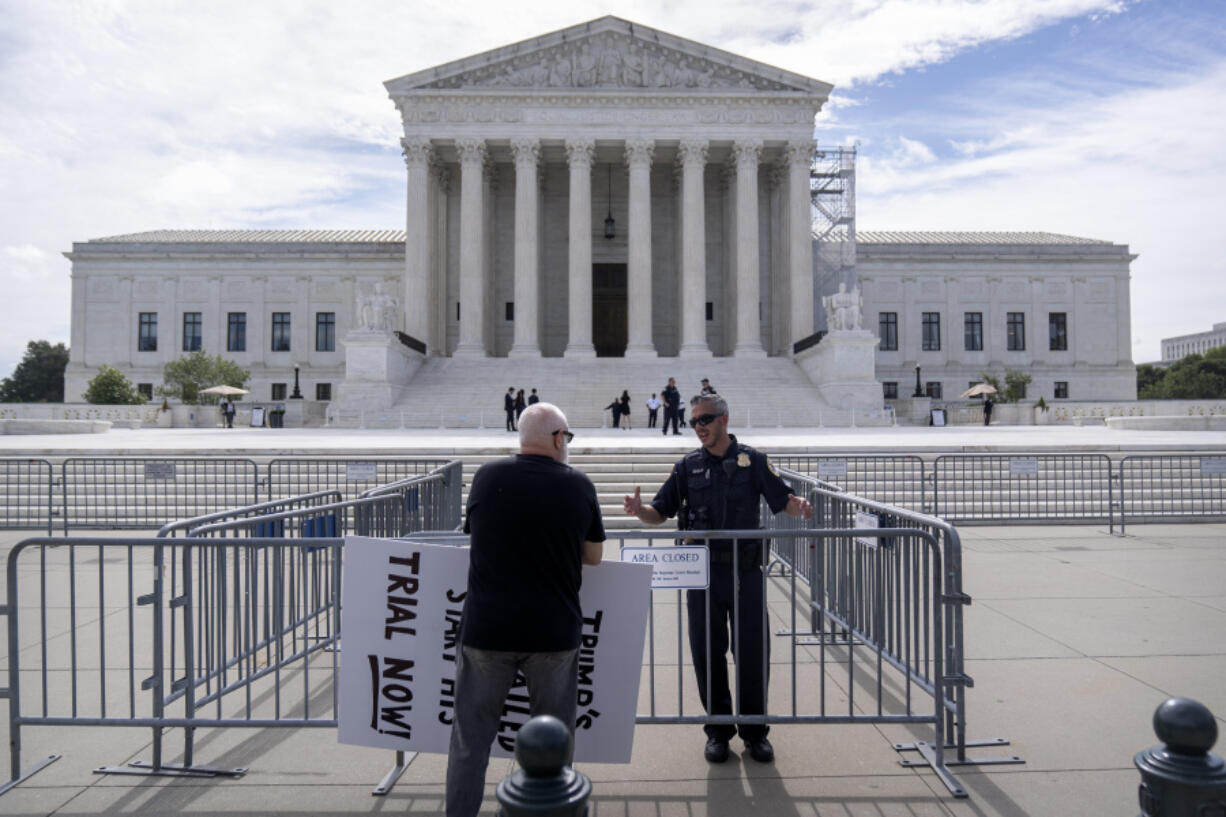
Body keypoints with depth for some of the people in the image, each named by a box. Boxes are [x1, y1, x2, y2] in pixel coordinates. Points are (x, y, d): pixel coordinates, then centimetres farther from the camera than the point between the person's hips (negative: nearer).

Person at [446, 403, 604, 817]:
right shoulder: (579, 485, -5)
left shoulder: (487, 476, -3)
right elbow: (594, 556, 5)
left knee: (471, 734, 13)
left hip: (485, 627, 1)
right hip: (554, 629, 0)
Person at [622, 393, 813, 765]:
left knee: (753, 654, 5)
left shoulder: (752, 460, 3)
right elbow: (661, 513, 6)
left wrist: (799, 507, -21)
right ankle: (718, 730, 23)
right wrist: (638, 509, -15)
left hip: (746, 571, -1)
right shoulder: (687, 466, 7)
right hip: (703, 574, 1)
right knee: (707, 654, 6)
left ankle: (755, 731, 23)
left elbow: (783, 500, 1)